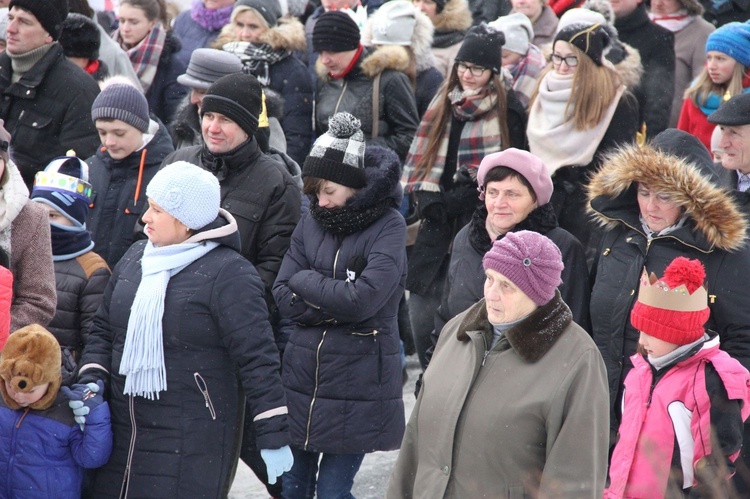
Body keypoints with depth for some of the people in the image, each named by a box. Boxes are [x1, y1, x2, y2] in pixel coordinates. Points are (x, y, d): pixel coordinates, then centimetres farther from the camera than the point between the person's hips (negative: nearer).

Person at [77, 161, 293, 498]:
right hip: (123, 433, 7)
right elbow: (103, 329, 19)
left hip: (194, 445, -7)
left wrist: (273, 438, -14)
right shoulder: (136, 258, 11)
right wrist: (91, 379, 1)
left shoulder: (229, 274, -11)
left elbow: (257, 359, -13)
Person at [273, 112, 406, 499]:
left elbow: (363, 299, -21)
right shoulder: (311, 223, 5)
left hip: (356, 389, -5)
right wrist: (339, 298, -15)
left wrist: (305, 280, -7)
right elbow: (283, 297, -2)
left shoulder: (388, 227, -9)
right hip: (301, 380, 5)